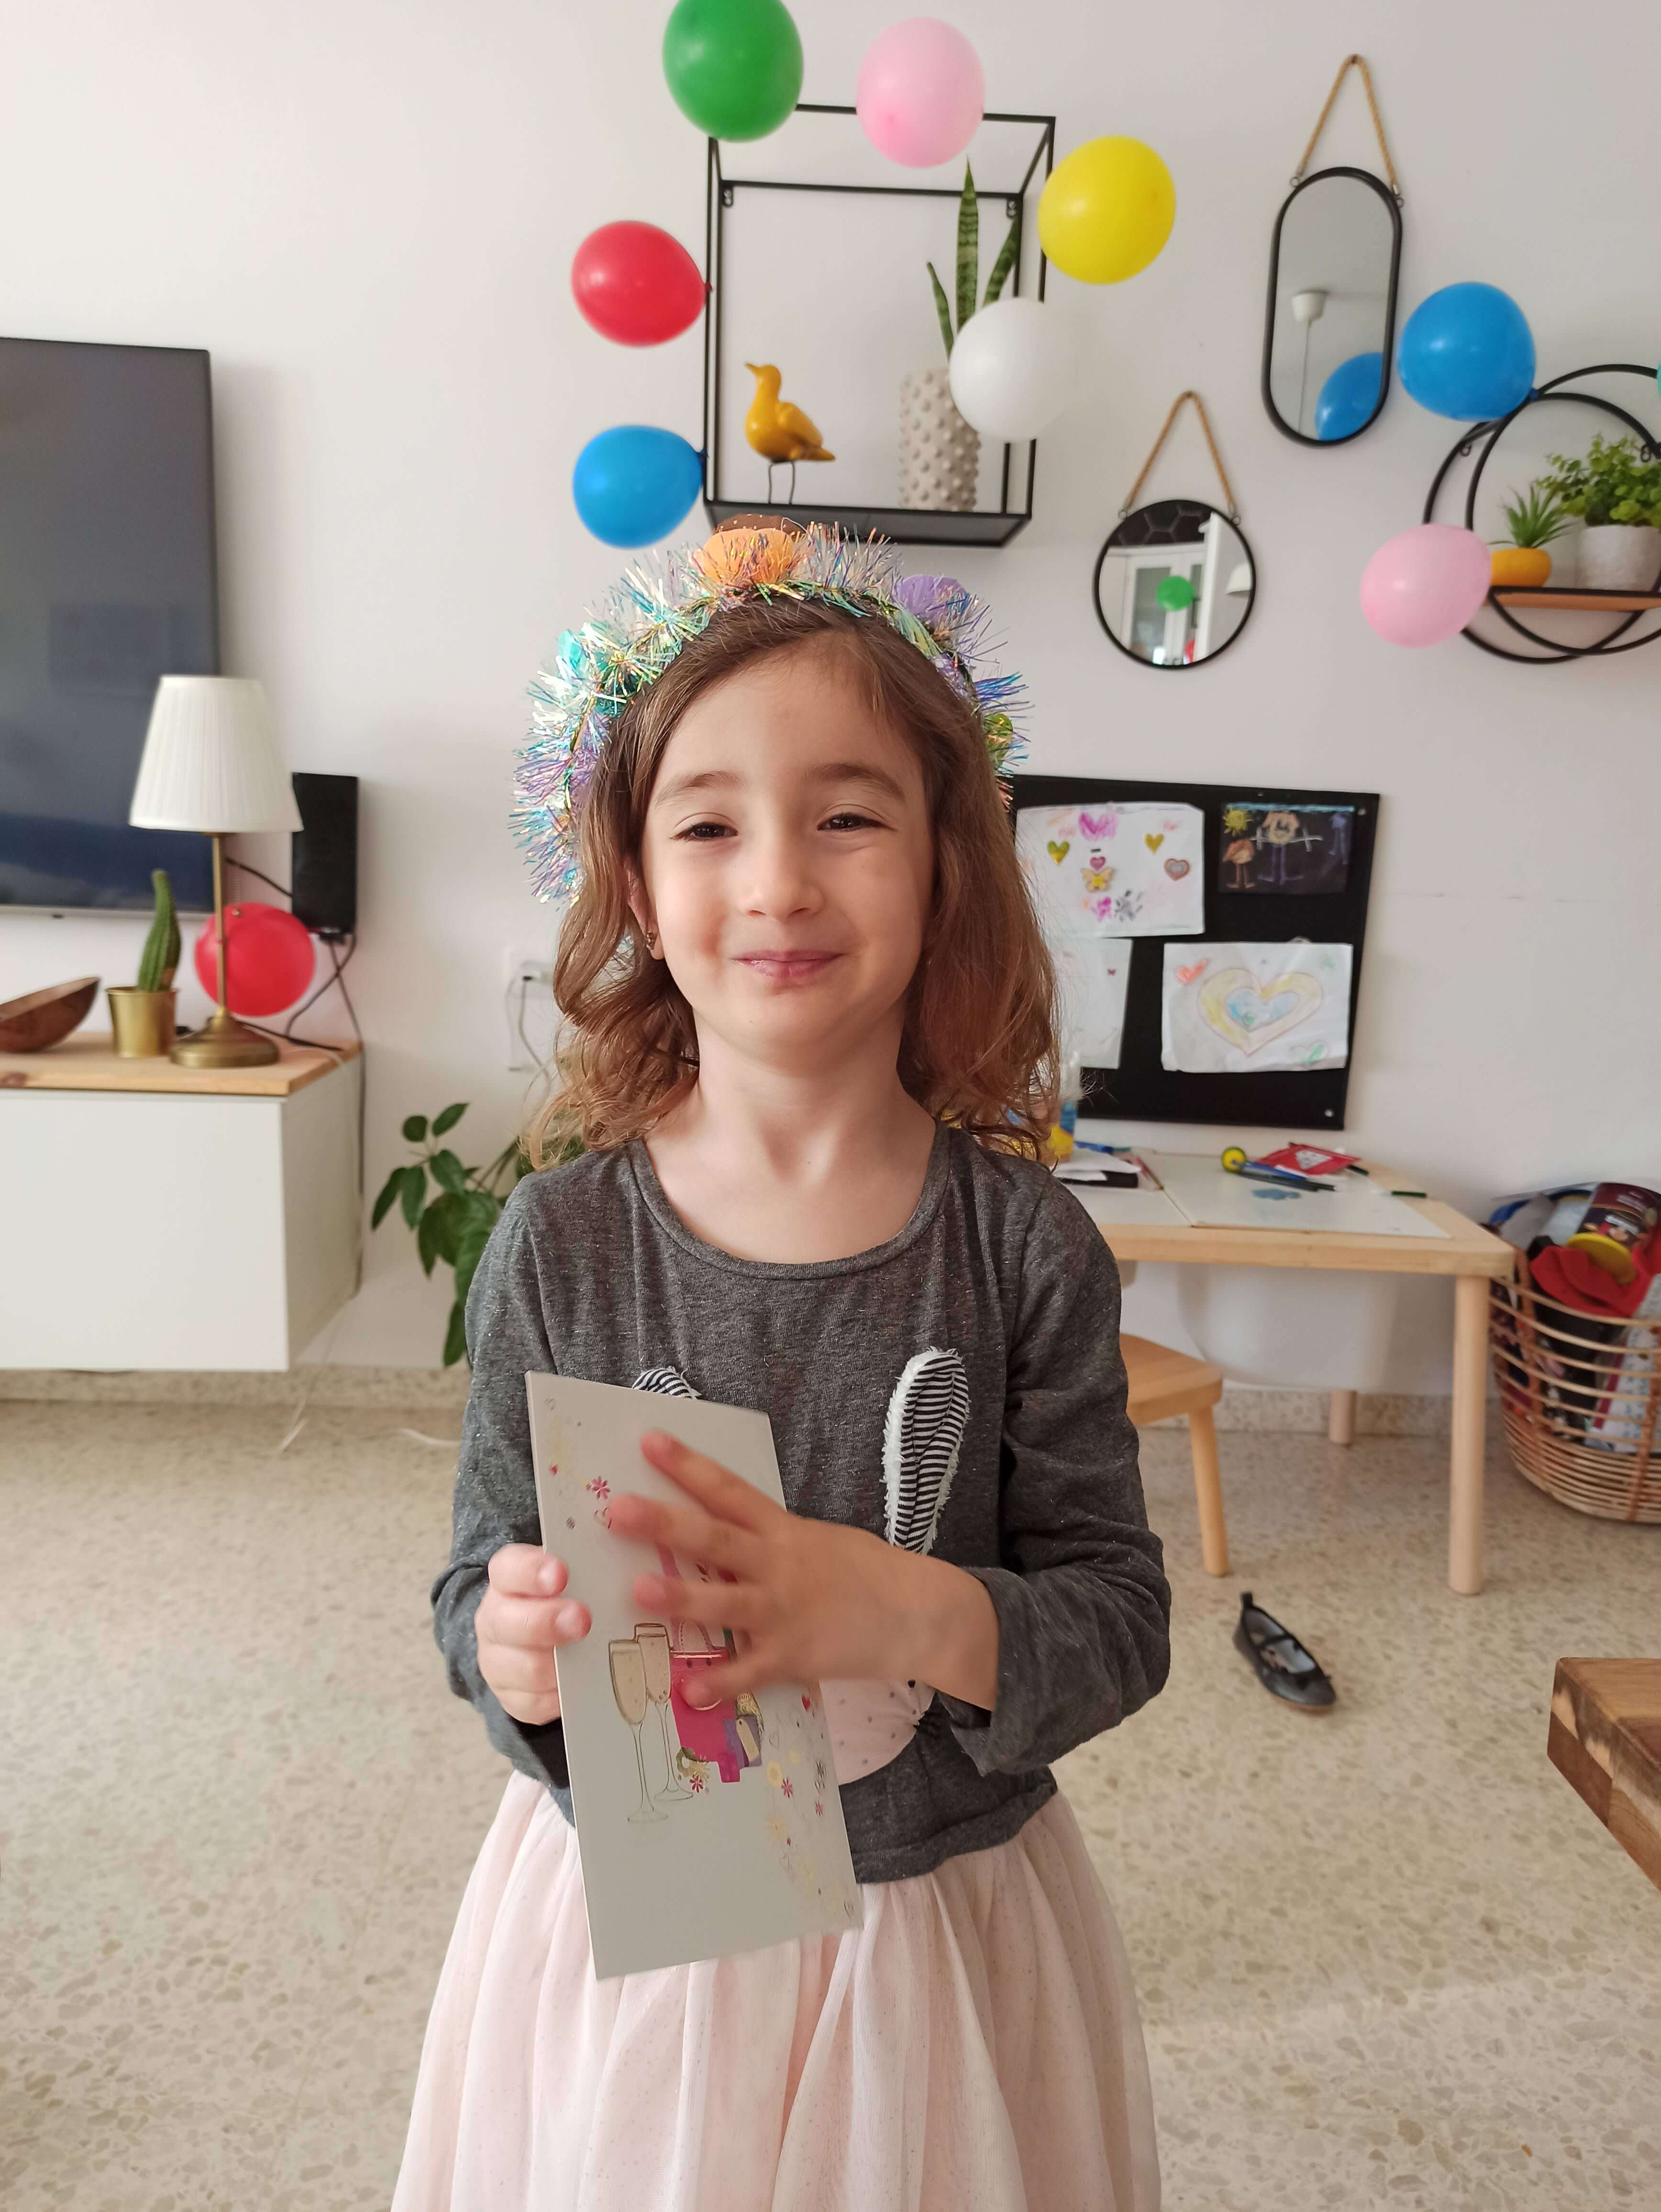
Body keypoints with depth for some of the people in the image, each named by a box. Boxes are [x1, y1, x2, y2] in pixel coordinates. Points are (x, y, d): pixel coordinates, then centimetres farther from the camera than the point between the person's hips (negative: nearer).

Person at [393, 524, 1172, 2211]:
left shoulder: (1025, 1245, -14)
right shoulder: (560, 1245, -13)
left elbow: (1121, 1615, -12)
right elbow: (481, 1588, -4)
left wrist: (911, 1614, -30)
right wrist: (514, 1645, -26)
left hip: (939, 1930, 0)